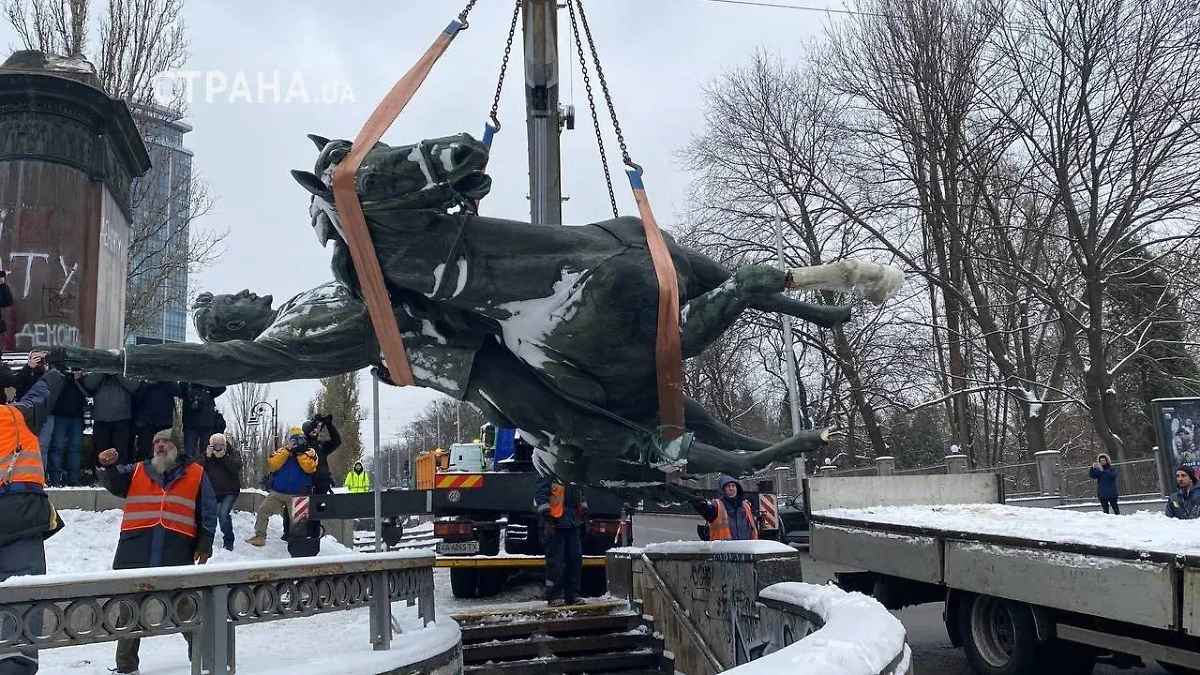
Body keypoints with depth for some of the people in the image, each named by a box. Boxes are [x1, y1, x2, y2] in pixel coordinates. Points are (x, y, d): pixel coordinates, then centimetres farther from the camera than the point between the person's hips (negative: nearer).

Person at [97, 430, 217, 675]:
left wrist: (204, 546, 2)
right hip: (136, 551, 2)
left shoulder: (196, 474, 10)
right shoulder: (136, 471, 15)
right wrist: (108, 466, -21)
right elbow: (113, 482, -1)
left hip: (177, 552, -1)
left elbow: (208, 513, 8)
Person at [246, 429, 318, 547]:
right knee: (263, 511, -3)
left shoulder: (309, 452, 2)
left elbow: (309, 468, -14)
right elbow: (272, 465, -8)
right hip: (277, 493, 2)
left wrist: (300, 453, -17)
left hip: (298, 495, -2)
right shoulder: (281, 451, 10)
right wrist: (287, 451, -13)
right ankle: (260, 536, 5)